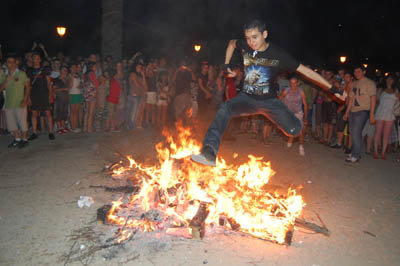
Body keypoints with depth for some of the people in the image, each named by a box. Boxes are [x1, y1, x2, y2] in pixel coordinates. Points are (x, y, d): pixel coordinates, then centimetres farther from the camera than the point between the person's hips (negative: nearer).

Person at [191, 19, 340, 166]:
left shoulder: (278, 54, -13)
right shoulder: (245, 46, -5)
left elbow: (305, 70, -10)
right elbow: (232, 43, 20)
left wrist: (331, 88, -10)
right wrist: (227, 65, 10)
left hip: (269, 101, -1)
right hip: (247, 97, 1)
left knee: (294, 130, -14)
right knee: (224, 109, -29)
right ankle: (209, 153, -42)